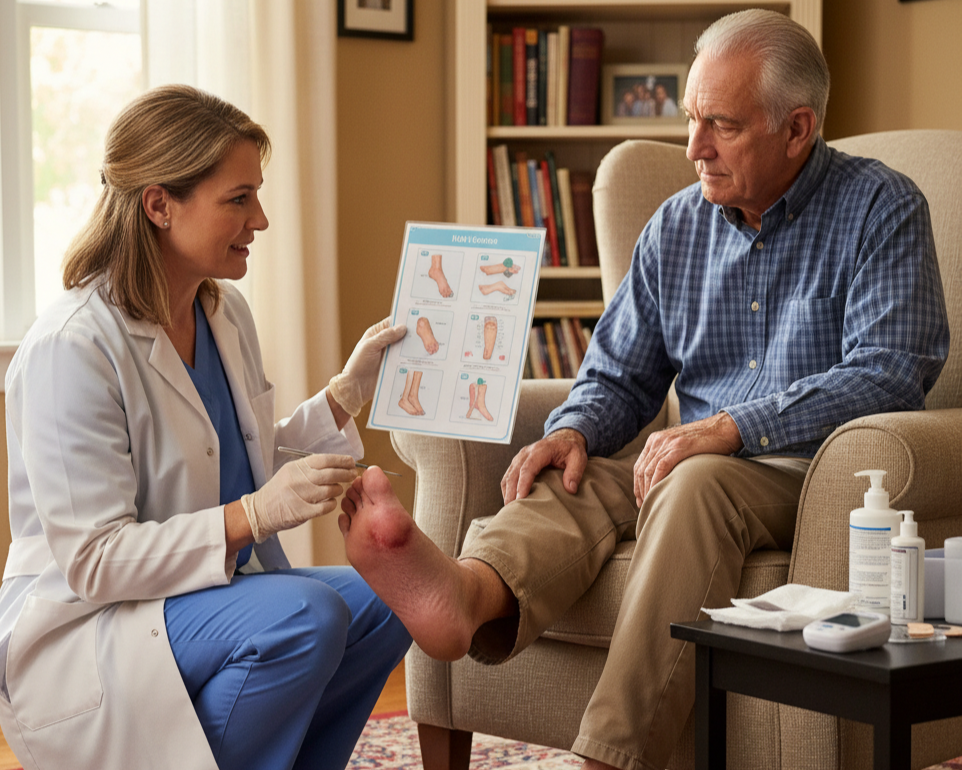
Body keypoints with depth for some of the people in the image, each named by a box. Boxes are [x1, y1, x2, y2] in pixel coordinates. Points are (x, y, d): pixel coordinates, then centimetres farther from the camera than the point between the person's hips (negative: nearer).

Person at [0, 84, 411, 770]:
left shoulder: (226, 311, 7)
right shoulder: (71, 348, -21)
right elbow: (92, 560, -24)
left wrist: (347, 395, 7)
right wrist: (252, 515, -32)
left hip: (210, 593, 9)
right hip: (80, 629, -9)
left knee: (380, 604, -10)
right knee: (302, 614, -29)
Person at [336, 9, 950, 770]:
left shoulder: (882, 209, -2)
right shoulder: (677, 226, 14)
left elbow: (888, 374, -14)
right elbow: (619, 376, 17)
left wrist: (731, 429, -23)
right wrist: (573, 430, -8)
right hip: (699, 460, 5)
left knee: (697, 483, -36)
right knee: (567, 480, -25)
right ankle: (465, 596, -59)